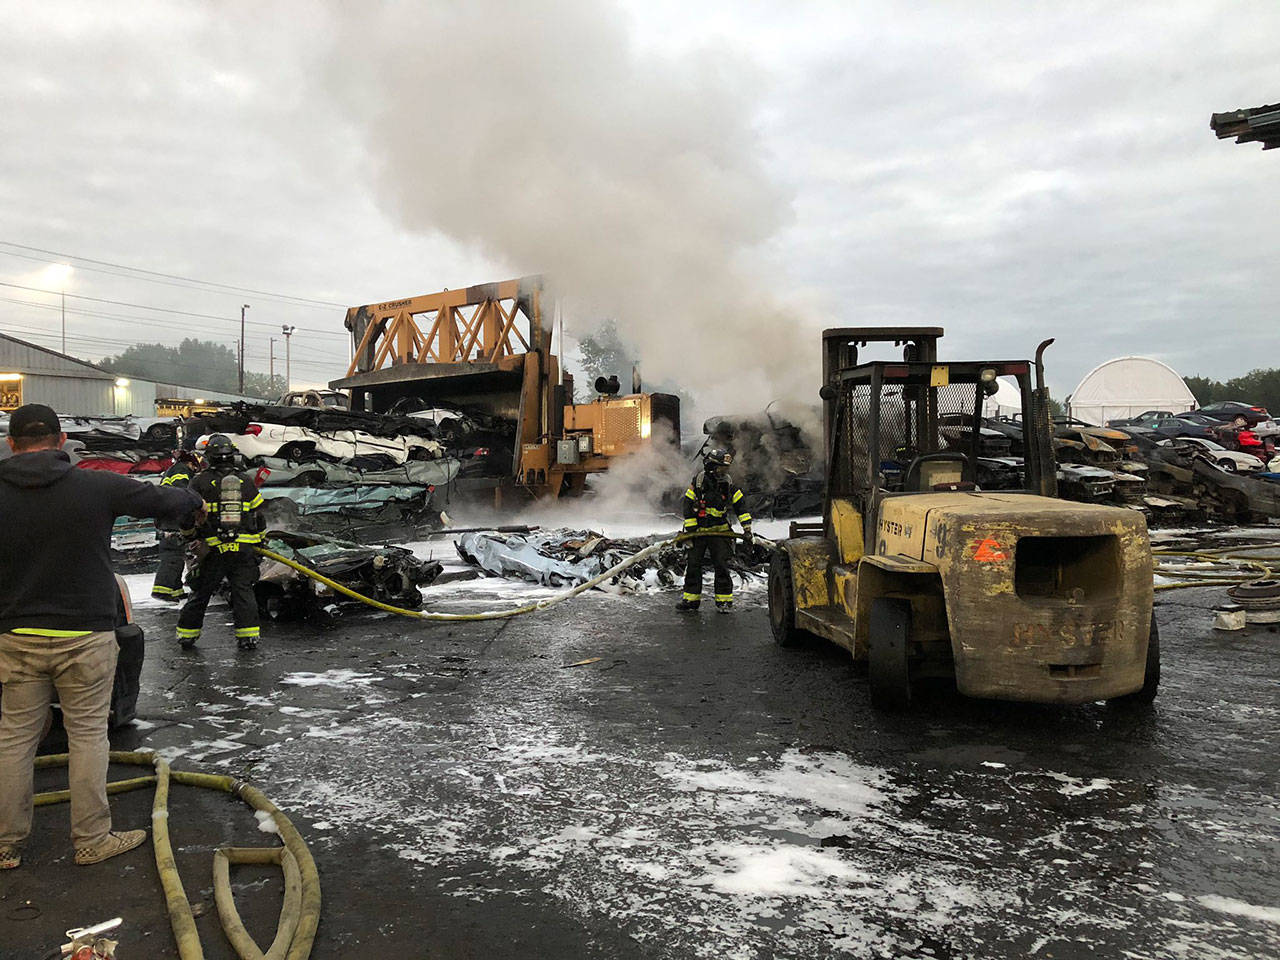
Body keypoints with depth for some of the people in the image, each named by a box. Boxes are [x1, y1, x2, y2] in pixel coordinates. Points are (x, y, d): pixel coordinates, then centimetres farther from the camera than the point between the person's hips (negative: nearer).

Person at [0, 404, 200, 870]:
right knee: (88, 735, 7)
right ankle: (92, 840, 14)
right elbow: (170, 500, 0)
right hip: (85, 636, -2)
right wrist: (191, 503, 21)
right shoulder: (97, 486, -9)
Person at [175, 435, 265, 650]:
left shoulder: (200, 481, -1)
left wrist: (189, 536, 10)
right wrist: (259, 541, 22)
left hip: (212, 549, -1)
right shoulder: (246, 481, 7)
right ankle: (248, 634, 3)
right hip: (244, 548, 2)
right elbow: (258, 515, 11)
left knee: (200, 592, 10)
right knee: (243, 591, 7)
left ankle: (187, 634, 19)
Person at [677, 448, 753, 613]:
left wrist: (747, 528, -6)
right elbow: (688, 507, -5)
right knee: (693, 564, 2)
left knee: (721, 565, -3)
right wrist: (690, 530, -8)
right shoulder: (698, 482, -8)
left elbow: (741, 507, 0)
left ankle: (724, 599, 7)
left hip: (719, 531, 0)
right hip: (698, 530, 0)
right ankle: (691, 598, 14)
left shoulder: (729, 485, -4)